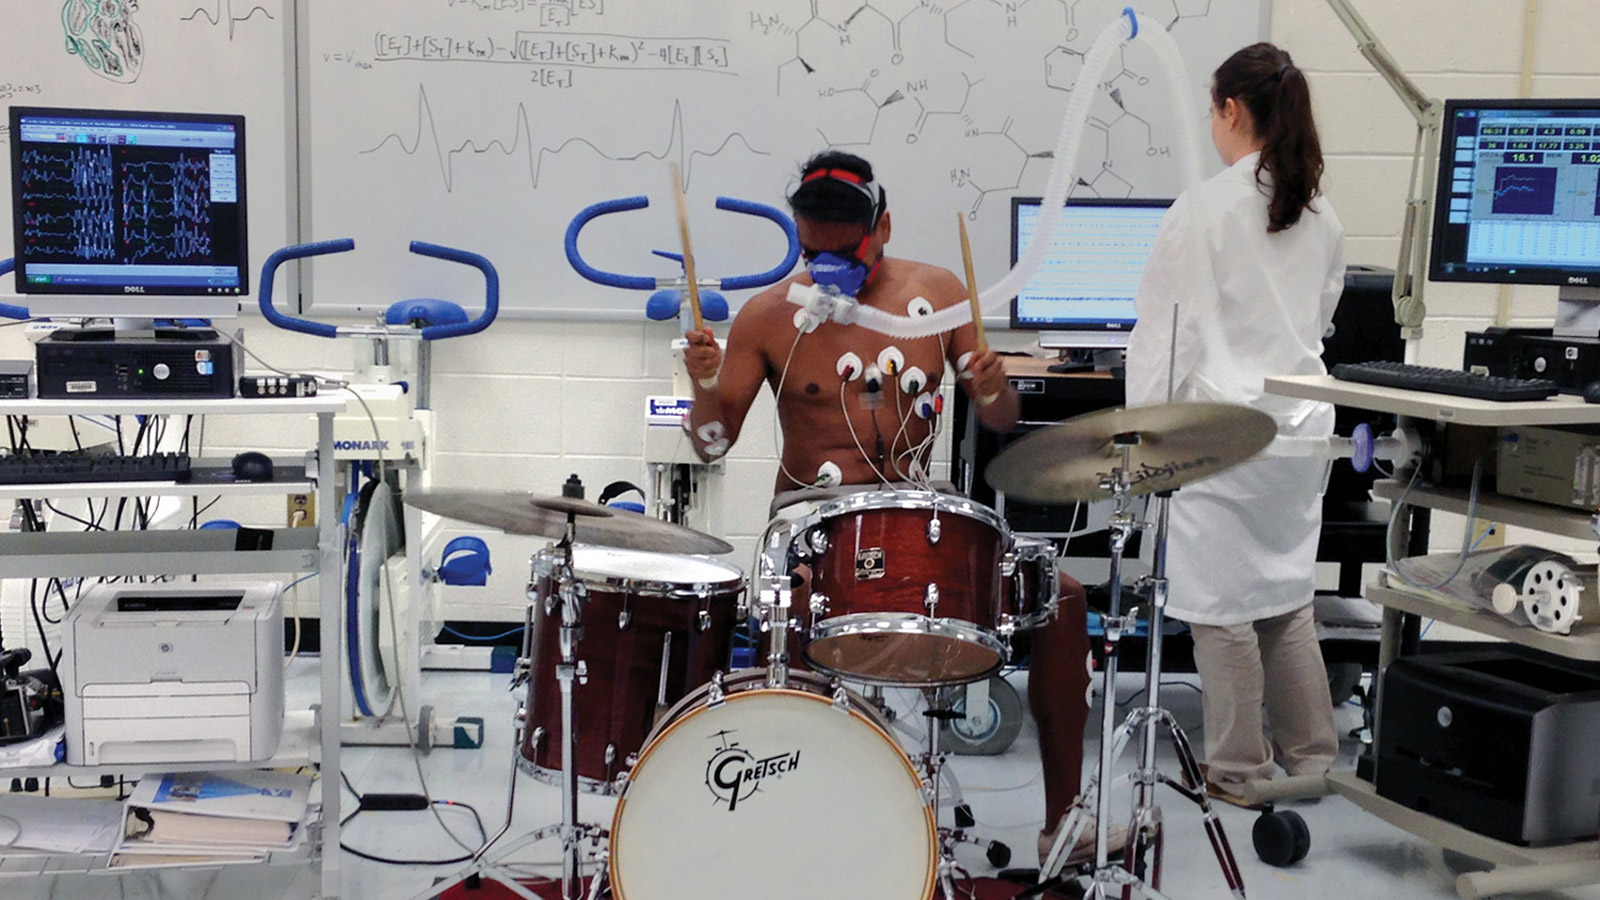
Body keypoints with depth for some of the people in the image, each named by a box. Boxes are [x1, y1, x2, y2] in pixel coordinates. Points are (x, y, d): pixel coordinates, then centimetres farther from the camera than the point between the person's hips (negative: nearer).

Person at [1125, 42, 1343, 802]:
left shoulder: (1203, 209, -12)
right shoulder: (1321, 215, 6)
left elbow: (1159, 327, -9)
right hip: (1300, 423, 6)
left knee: (1224, 604, 4)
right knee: (1288, 595, 17)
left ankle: (1239, 770, 14)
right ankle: (1310, 757, 25)